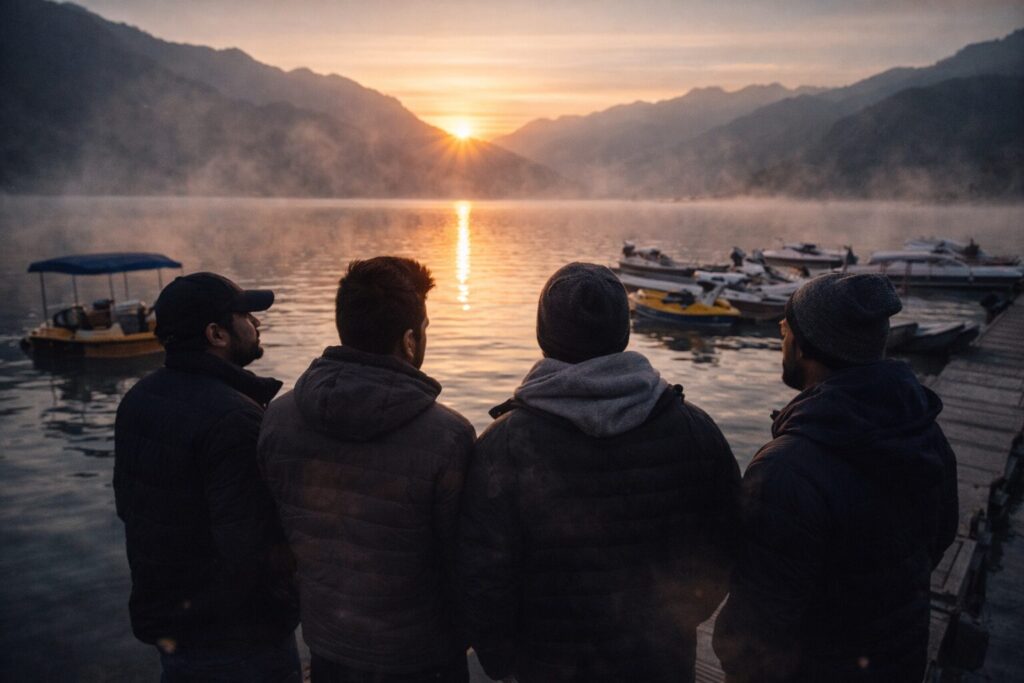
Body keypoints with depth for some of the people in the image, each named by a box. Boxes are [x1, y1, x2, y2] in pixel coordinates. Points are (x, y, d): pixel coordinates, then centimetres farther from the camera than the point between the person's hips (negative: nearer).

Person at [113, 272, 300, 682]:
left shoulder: (138, 399, 0)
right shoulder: (233, 419, -29)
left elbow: (128, 503, 10)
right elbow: (252, 551, -31)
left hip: (162, 614, 8)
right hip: (238, 635, -8)